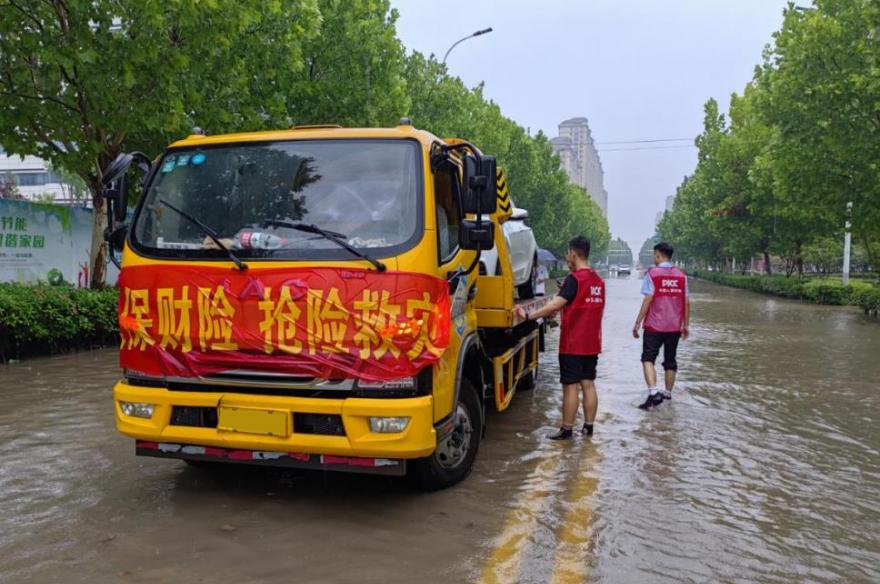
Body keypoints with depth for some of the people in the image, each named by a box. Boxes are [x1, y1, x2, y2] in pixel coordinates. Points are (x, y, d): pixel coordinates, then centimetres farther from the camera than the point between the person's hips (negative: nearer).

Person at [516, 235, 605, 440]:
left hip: (573, 344, -7)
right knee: (588, 384, 11)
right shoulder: (598, 281, 9)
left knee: (571, 386, -2)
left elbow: (555, 305, -25)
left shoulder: (575, 278, -16)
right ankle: (588, 427, 16)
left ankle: (566, 430, 4)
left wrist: (529, 316, -22)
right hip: (592, 344, 7)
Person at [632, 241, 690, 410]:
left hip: (654, 326, -4)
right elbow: (686, 303, 5)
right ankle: (668, 394, 25)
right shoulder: (681, 276, 6)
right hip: (674, 326, 4)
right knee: (670, 361, 15)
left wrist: (637, 323, -7)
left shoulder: (653, 273, -7)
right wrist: (685, 325, 15)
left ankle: (653, 392, -18)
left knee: (648, 358, -1)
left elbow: (648, 301, -12)